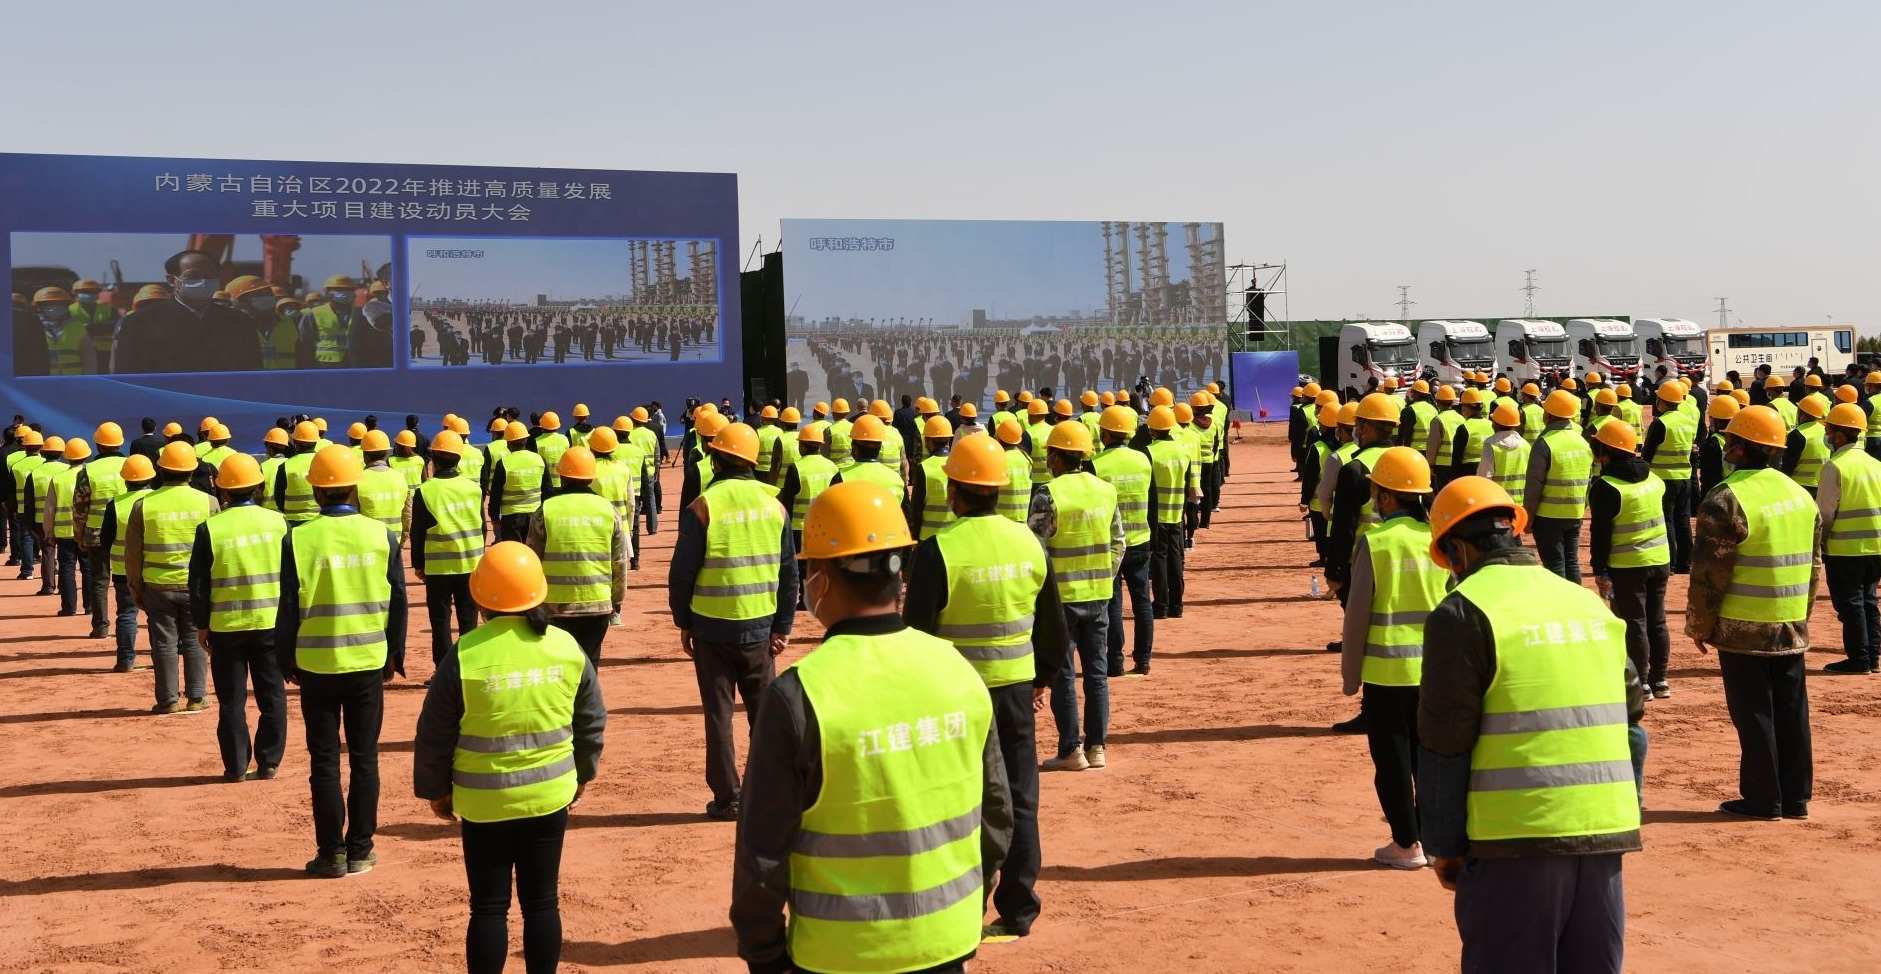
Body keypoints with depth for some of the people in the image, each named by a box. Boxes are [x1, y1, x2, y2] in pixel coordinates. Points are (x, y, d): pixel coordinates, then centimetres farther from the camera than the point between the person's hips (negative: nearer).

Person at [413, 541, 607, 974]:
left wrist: (435, 789, 8)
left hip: (483, 804, -3)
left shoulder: (465, 655, -14)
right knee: (542, 901, 12)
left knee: (488, 907, 7)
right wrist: (582, 774, 20)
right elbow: (593, 721, 6)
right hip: (550, 796, 3)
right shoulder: (567, 647, -3)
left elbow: (435, 734, -6)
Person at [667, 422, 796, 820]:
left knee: (719, 715, 7)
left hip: (713, 627, -3)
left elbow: (682, 571, -7)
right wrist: (783, 626, 10)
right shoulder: (774, 504, 1)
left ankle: (726, 798, 10)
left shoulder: (703, 507, -10)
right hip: (760, 628, 3)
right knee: (765, 712, 14)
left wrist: (683, 622, 5)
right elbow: (789, 572, 4)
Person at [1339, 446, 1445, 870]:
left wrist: (1350, 673, 1)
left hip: (1387, 671, -4)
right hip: (1435, 670, 4)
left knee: (1392, 759, 7)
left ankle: (1406, 844, 12)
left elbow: (1357, 614, -10)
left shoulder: (1375, 542, -12)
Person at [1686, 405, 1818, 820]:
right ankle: (1795, 797, 19)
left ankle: (1762, 799, 6)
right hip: (1792, 628, 7)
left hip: (1743, 629, -7)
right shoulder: (1800, 494, 8)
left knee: (1753, 713, 1)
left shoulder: (1727, 499, -16)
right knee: (1791, 712, 12)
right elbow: (1813, 563, 15)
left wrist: (1700, 625, -4)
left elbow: (1709, 572, -15)